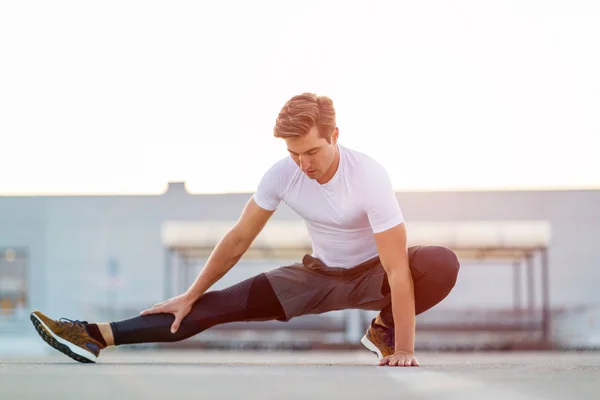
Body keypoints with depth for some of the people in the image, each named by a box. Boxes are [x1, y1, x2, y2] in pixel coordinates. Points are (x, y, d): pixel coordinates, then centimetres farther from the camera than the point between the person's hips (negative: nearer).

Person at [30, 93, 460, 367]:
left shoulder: (369, 177, -32)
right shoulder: (281, 175, -19)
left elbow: (397, 269, -33)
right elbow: (238, 240, -6)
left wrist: (404, 352, -36)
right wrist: (189, 296, -3)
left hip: (373, 274, -3)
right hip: (320, 273, 3)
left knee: (441, 264, -36)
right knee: (224, 304, -12)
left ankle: (386, 329, -9)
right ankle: (100, 336, -19)